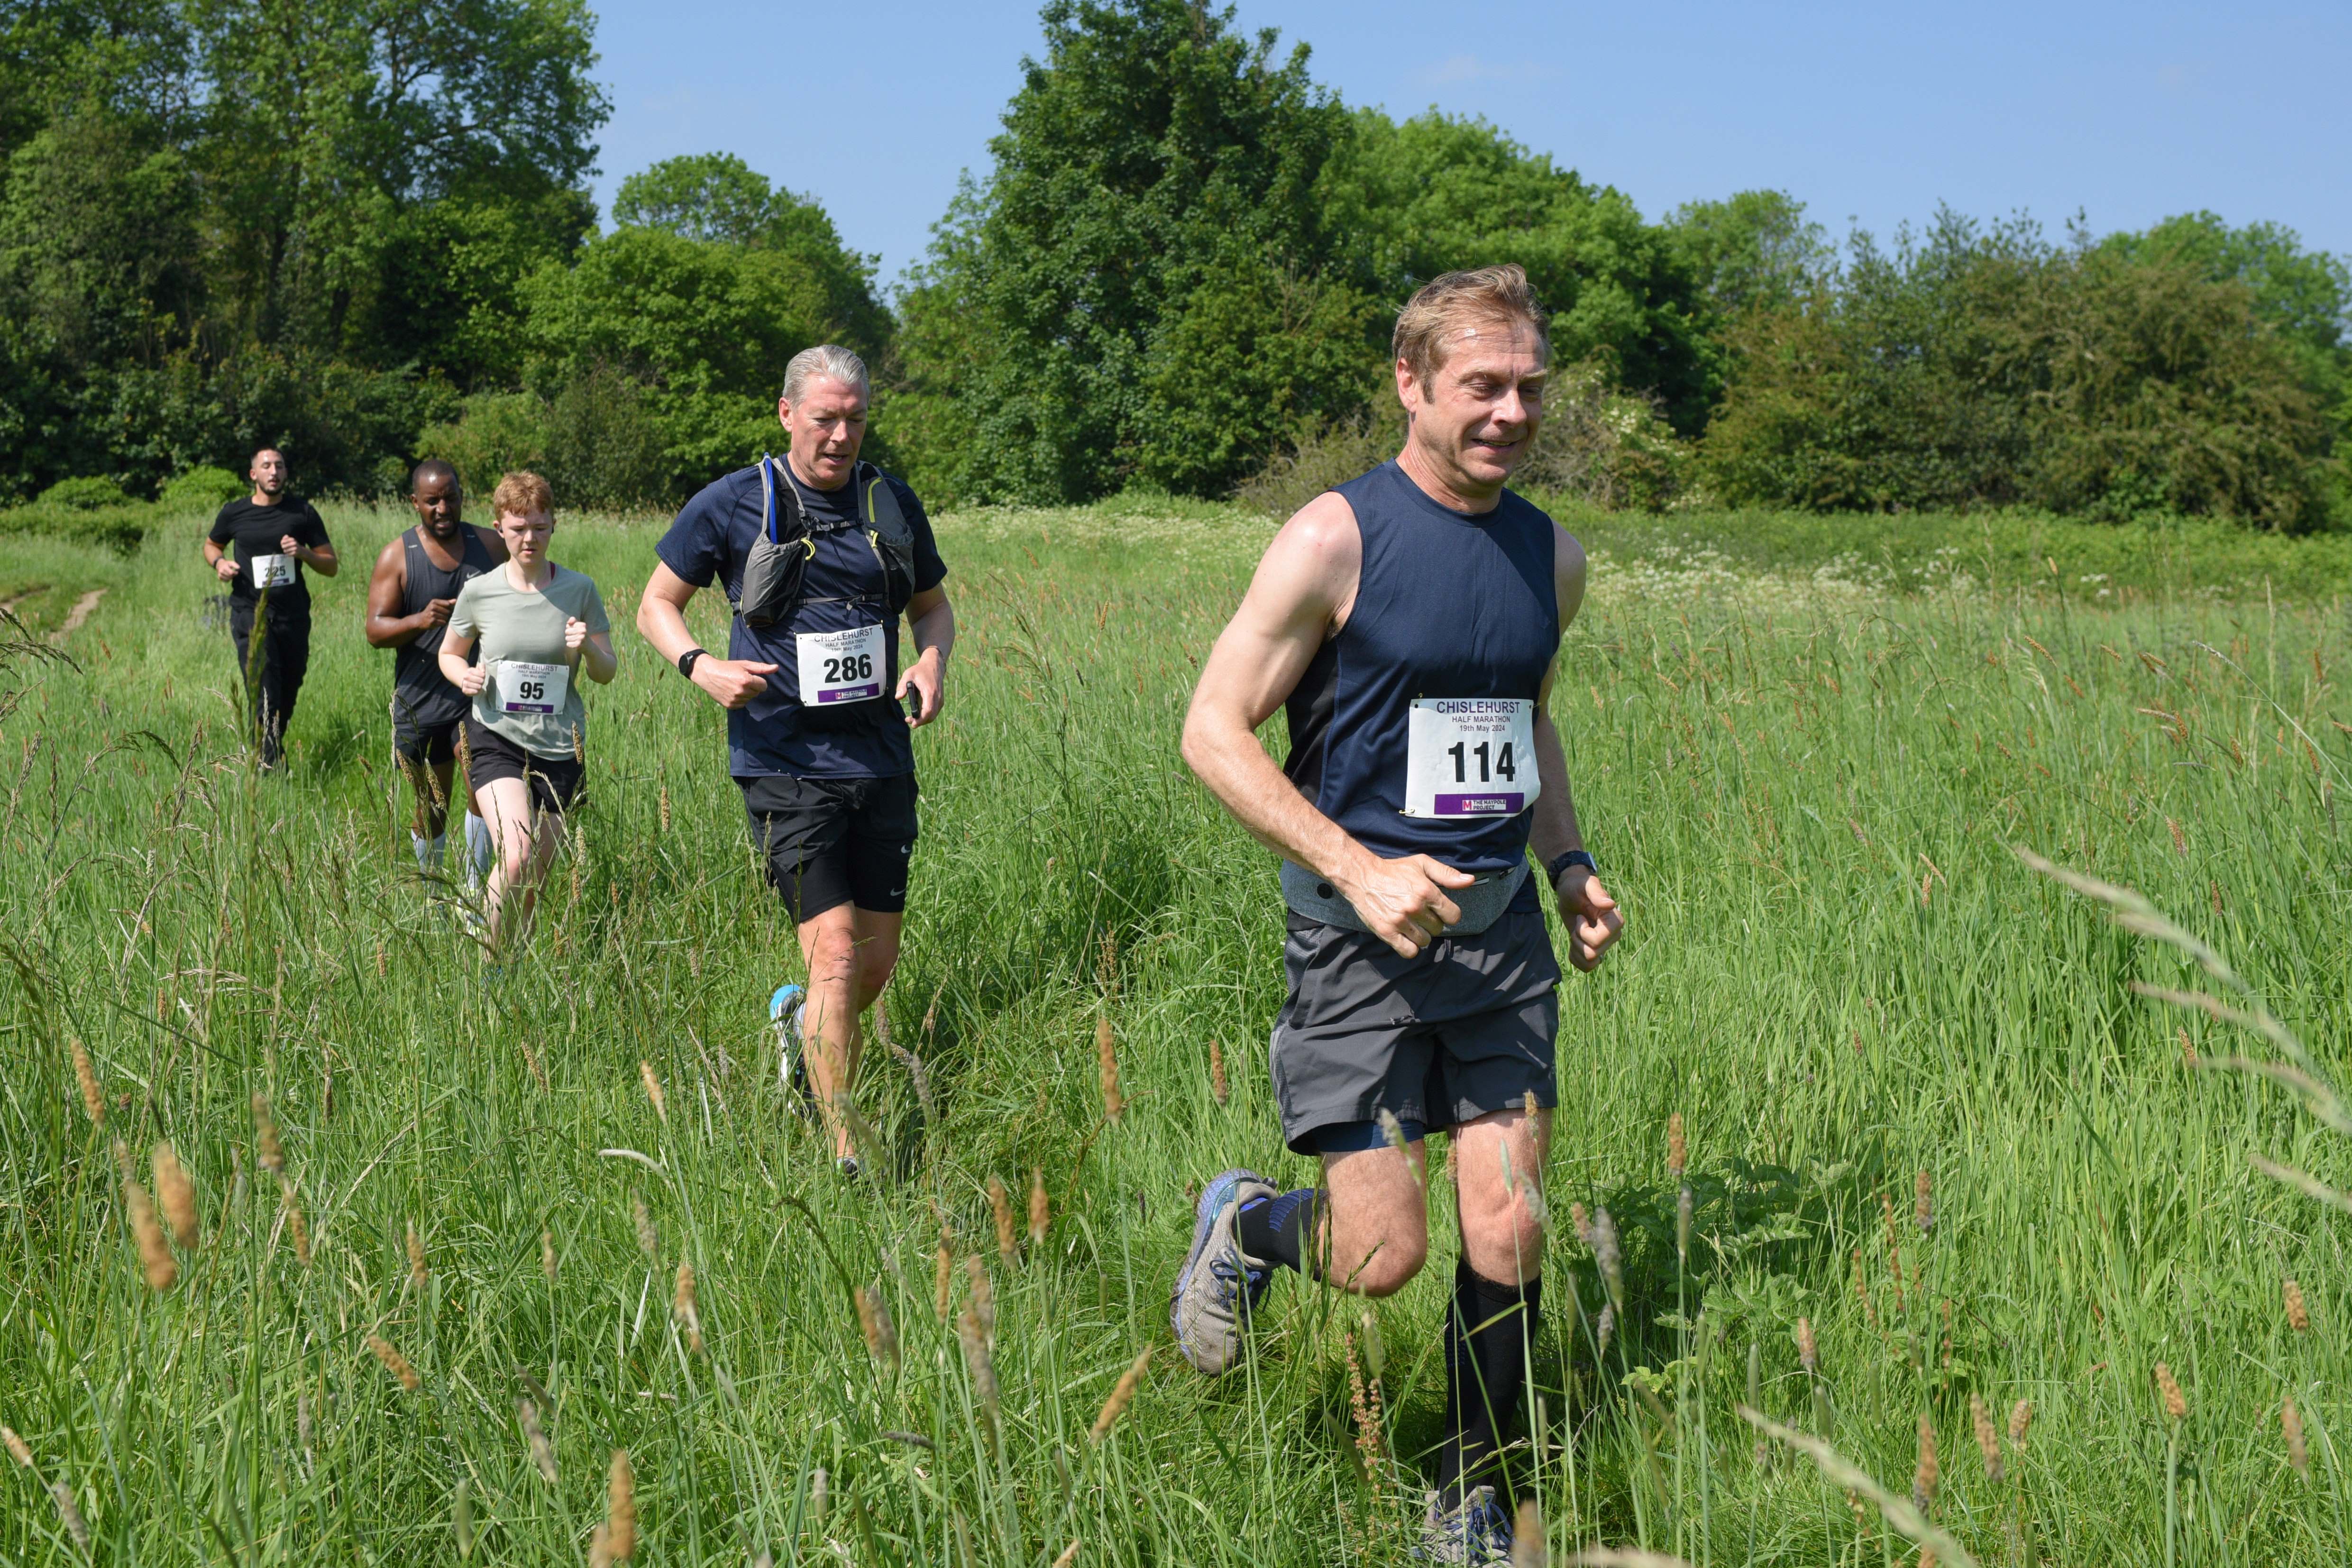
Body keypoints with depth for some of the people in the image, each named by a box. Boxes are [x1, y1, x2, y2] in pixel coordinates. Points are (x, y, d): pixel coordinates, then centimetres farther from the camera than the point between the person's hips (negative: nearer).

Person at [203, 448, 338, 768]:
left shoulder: (303, 513, 5)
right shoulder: (235, 513, 5)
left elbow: (331, 566, 7)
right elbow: (211, 545, 24)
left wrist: (304, 553, -13)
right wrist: (219, 562, 1)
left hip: (293, 617, 2)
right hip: (250, 613, -2)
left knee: (288, 694, 11)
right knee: (264, 696, -14)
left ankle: (274, 750, 31)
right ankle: (269, 764, -15)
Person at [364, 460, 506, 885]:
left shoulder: (491, 546, 5)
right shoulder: (397, 557, -1)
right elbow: (375, 630, -7)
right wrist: (419, 621, -25)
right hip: (421, 701, 0)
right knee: (432, 809, 8)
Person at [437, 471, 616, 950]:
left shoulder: (579, 591, 0)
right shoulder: (479, 592, -1)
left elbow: (608, 673, 7)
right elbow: (449, 654, 16)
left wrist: (588, 648, -16)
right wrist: (465, 676, -8)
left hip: (561, 748, 2)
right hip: (496, 739, -2)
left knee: (535, 877, 9)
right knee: (515, 858, -23)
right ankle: (496, 962, -6)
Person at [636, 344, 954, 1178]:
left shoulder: (893, 504, 9)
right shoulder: (732, 505, -2)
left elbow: (933, 607, 21)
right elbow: (657, 604, 7)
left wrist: (932, 662, -2)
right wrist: (700, 665, -13)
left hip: (880, 759, 5)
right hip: (785, 761, -4)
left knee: (879, 961, 10)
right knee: (836, 954, -14)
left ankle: (797, 1017, 45)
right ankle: (845, 1153, -7)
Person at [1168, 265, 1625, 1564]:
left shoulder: (1552, 559, 8)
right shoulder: (1337, 540, -11)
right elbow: (1214, 732, -11)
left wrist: (1570, 864, 9)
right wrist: (1359, 868, -19)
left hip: (1501, 932, 5)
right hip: (1360, 933, -5)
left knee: (1507, 1240, 2)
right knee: (1383, 1255, -5)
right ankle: (1244, 1224, 29)